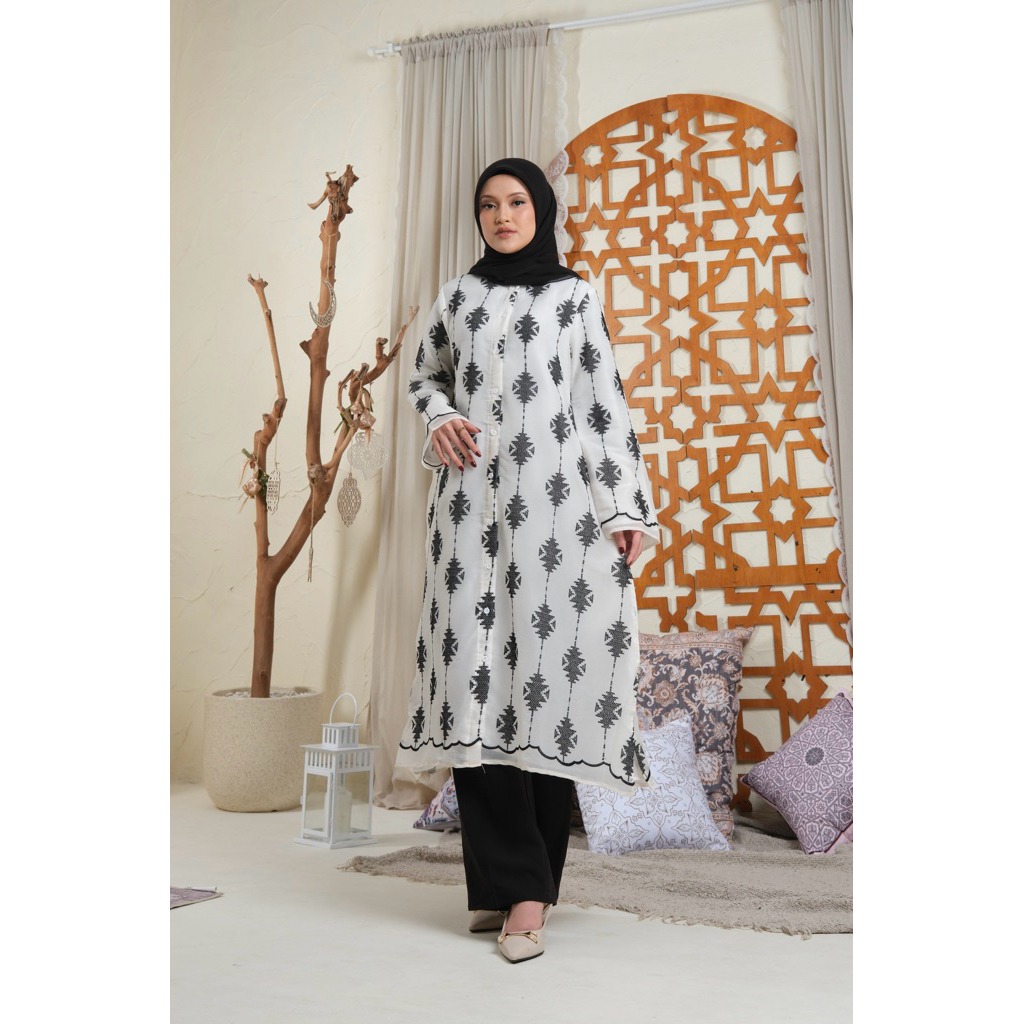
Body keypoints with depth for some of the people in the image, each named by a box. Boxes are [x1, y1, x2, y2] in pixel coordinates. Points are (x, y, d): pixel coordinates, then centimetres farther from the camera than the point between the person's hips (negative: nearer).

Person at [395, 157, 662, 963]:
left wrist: (629, 506, -2)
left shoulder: (576, 297, 11)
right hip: (472, 504, 2)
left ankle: (521, 887, 1)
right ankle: (517, 884, 1)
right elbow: (424, 374, 28)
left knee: (547, 670, -7)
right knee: (476, 676, -7)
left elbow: (607, 404, 6)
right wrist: (440, 419, 4)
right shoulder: (457, 297, 18)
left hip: (555, 502, -2)